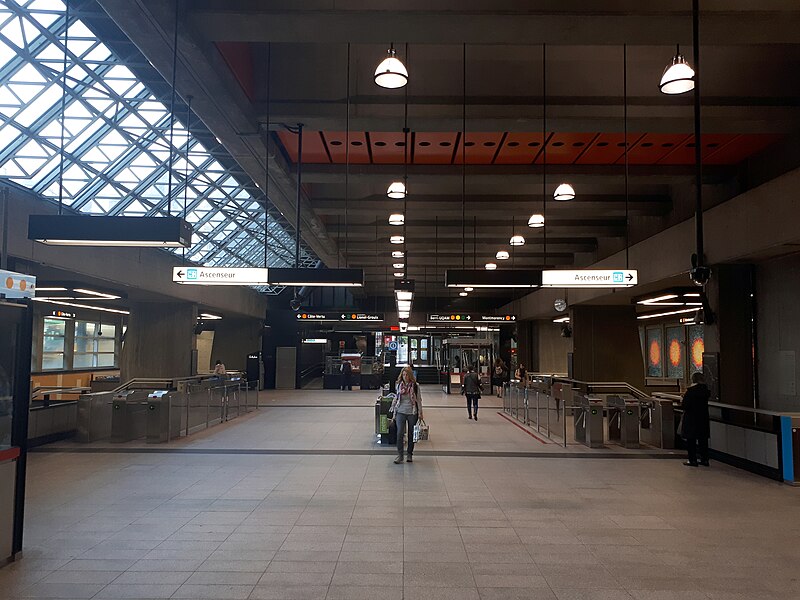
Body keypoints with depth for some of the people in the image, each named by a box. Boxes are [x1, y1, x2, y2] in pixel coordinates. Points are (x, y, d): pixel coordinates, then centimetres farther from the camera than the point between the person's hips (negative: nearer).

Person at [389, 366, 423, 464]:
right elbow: (396, 399, 10)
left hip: (412, 413, -1)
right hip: (401, 412, 1)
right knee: (399, 433, -8)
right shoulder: (399, 385, 4)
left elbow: (419, 400, 2)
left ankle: (409, 454, 22)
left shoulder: (415, 386, -3)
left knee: (411, 434, 7)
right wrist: (394, 414, 9)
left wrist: (420, 413, -1)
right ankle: (400, 455, -1)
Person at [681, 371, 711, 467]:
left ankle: (692, 460, 3)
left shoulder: (690, 391, -15)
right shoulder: (706, 390, 0)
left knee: (691, 439, 2)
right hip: (703, 418, 5)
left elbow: (684, 404, -14)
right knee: (703, 439, 13)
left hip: (691, 418, -5)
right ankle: (704, 459, 16)